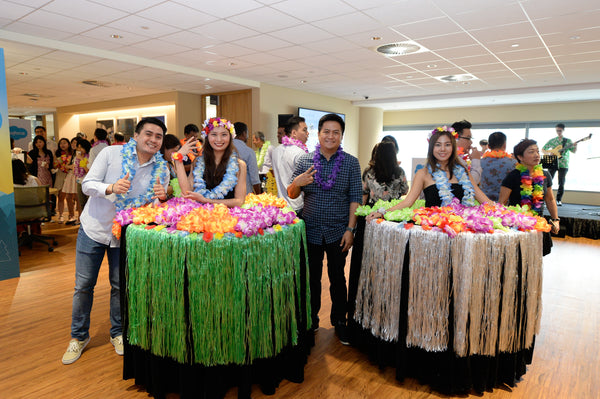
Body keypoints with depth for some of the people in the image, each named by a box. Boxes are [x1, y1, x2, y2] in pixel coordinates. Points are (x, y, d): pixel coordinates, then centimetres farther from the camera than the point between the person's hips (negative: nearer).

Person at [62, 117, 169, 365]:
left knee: (120, 286, 9)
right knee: (83, 285, 8)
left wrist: (162, 197, -27)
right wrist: (110, 188, -31)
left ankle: (117, 333, 30)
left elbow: (160, 205, -3)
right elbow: (87, 184, -11)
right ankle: (79, 336, 28)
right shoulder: (111, 154, -11)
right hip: (94, 228, -1)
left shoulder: (162, 169, -5)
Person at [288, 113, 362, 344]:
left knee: (337, 278, 11)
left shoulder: (351, 163, -1)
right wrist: (296, 183, -18)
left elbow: (355, 198, -3)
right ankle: (311, 320, 30)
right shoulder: (304, 160, 1)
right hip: (311, 230, 1)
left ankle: (339, 321, 29)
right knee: (312, 277, 13)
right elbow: (292, 195, 4)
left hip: (338, 232, -1)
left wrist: (350, 229, -9)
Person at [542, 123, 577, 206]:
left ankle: (559, 200, 9)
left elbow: (574, 151, 1)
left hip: (563, 165, -1)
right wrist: (549, 153, -5)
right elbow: (543, 149, 14)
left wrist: (575, 146, -21)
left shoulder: (568, 141, 6)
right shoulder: (552, 141, 9)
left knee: (561, 183, -1)